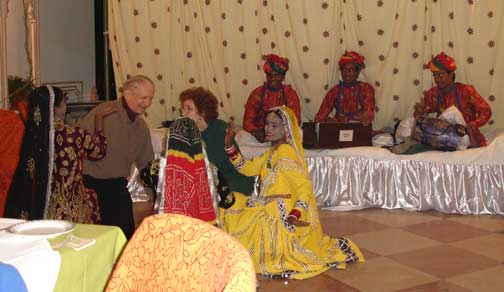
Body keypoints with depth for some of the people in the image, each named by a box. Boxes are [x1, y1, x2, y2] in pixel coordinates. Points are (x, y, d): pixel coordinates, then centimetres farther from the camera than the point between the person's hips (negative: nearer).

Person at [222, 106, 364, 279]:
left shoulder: (286, 154, -19)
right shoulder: (273, 152, 10)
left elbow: (305, 185, -24)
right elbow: (248, 168, 10)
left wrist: (295, 214, -33)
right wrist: (229, 147, 2)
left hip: (284, 214, -10)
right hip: (272, 208, 10)